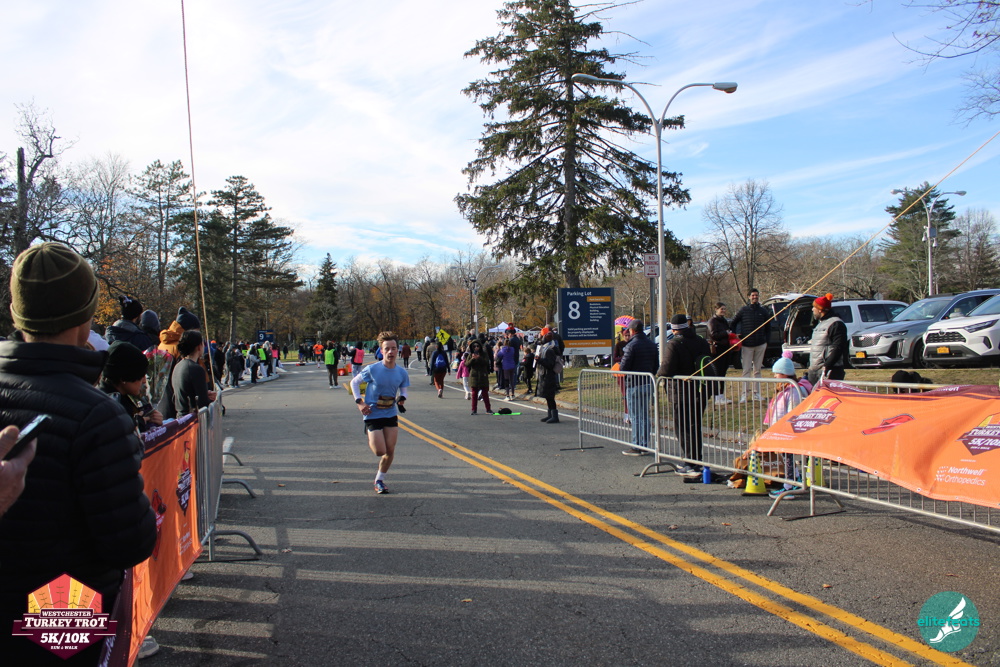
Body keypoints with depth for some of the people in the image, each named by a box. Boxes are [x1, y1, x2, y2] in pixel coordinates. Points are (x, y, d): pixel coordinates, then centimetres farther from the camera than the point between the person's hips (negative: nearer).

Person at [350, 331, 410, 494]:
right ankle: (371, 441, 28)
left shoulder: (402, 373, -4)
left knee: (390, 452, 3)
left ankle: (379, 479, 26)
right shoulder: (372, 369, -15)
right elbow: (354, 382, -1)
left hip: (391, 415, 4)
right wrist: (359, 402, -11)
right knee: (380, 451, -9)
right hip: (373, 415, -4)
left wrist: (402, 398, -10)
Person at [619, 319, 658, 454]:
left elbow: (623, 367, -16)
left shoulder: (631, 346, -14)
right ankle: (644, 445, 16)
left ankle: (636, 447, 2)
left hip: (634, 385, -7)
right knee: (645, 416, 13)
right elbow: (656, 366, 12)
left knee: (635, 417, -1)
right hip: (648, 384, 7)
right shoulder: (652, 345, 8)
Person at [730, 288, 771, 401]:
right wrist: (737, 337, 0)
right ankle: (744, 394, -5)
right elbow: (732, 324, 7)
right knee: (746, 370, -4)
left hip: (760, 345, 3)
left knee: (757, 370, 9)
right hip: (747, 345, -2)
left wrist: (766, 341, 5)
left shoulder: (763, 311, 8)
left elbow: (768, 327, 14)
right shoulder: (743, 310, 1)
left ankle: (757, 393, 14)